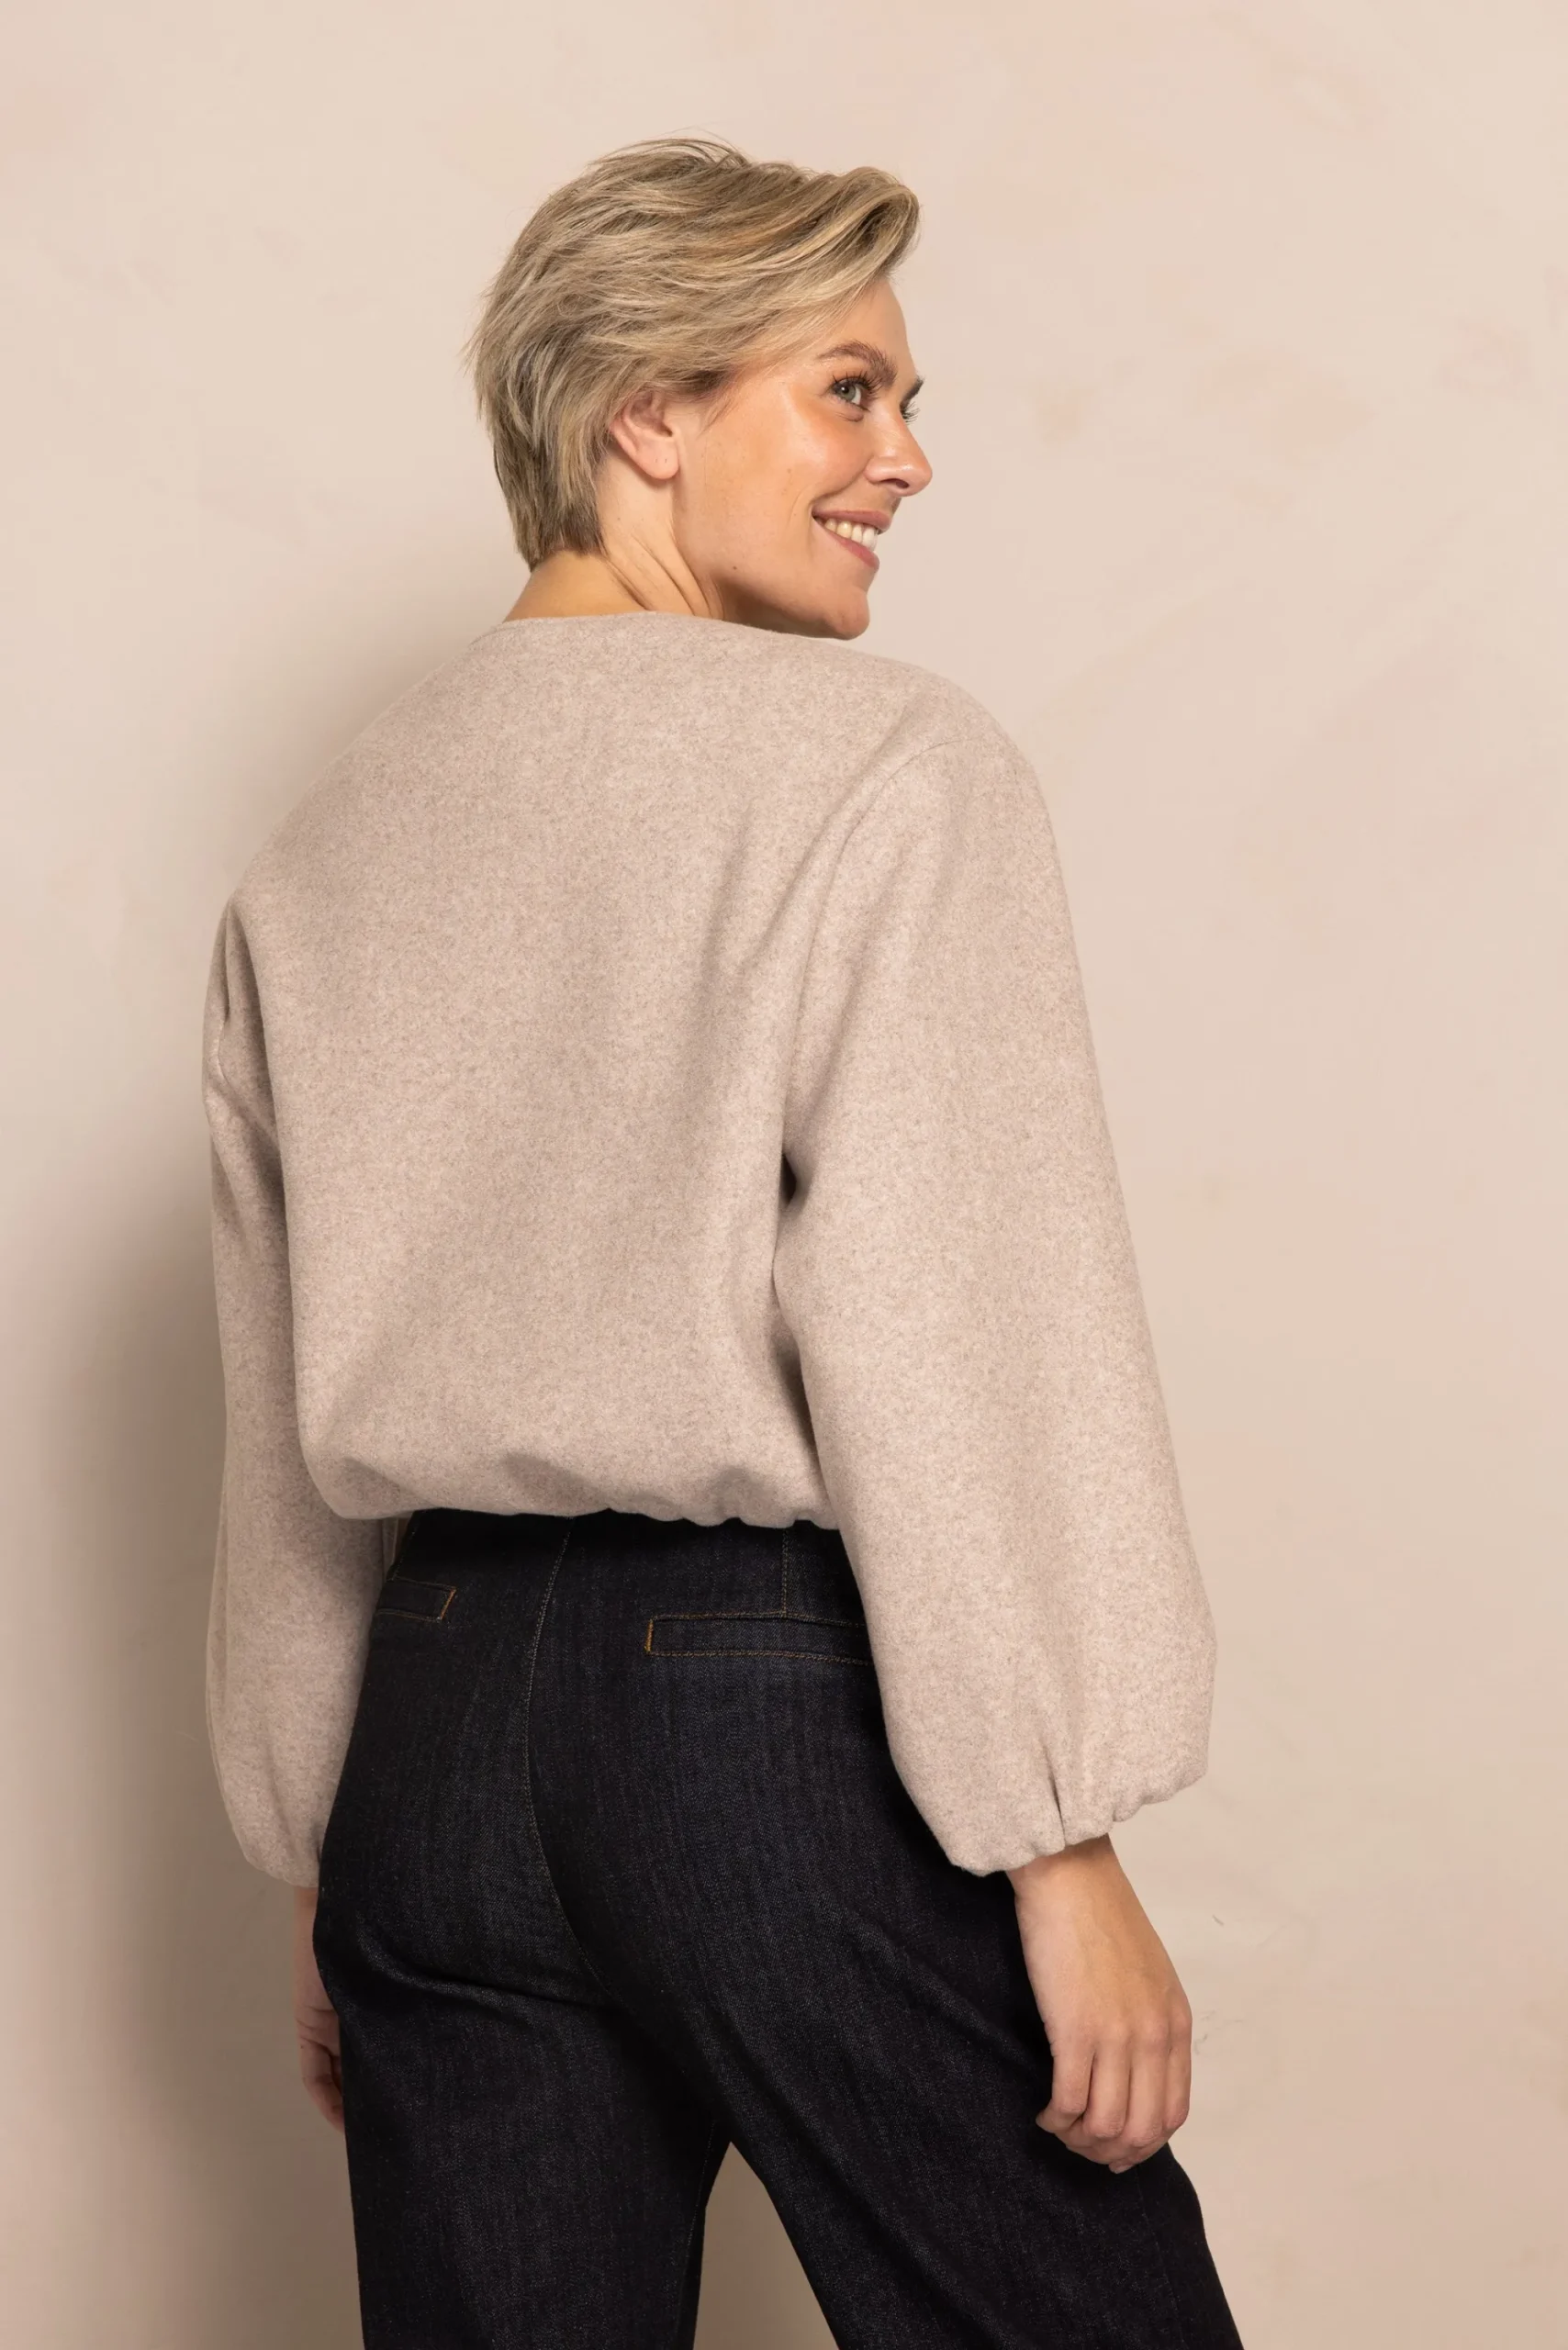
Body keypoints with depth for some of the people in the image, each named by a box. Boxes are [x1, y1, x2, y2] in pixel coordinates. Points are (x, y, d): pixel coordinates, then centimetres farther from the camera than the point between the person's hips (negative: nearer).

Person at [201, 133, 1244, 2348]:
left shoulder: (320, 849, 11)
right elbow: (959, 1339, -15)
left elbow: (287, 1433, 13)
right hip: (789, 1700, -6)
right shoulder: (885, 768, -8)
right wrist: (1063, 1851, -11)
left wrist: (324, 1853, 19)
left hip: (440, 1721, 7)